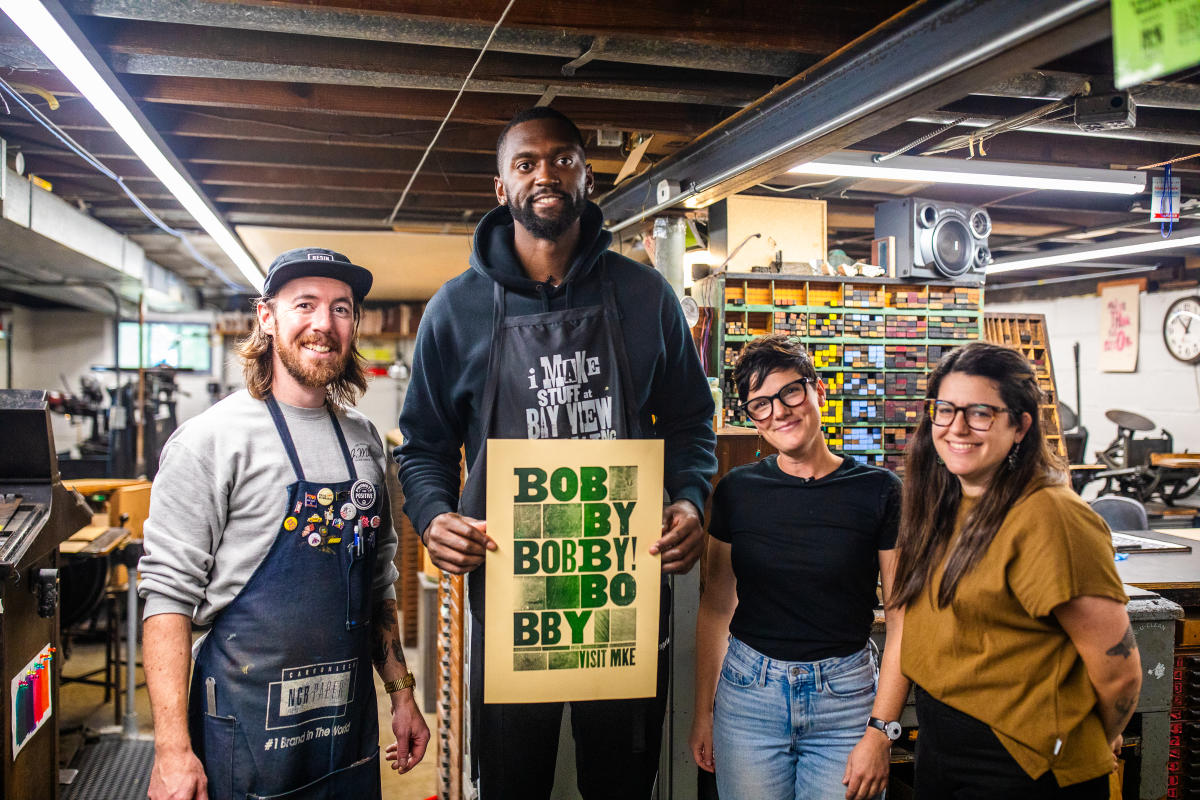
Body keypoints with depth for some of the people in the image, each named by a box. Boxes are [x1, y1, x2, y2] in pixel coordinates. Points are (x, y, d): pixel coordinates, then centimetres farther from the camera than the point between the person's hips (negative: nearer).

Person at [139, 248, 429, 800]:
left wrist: (401, 693, 12)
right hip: (247, 730, -5)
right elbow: (169, 594, -13)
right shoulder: (213, 439, -10)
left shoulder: (364, 440, 7)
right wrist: (173, 749, -18)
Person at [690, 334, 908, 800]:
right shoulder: (736, 491, 0)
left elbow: (903, 620, -6)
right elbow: (716, 607, 6)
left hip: (845, 694, -1)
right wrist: (703, 712, 6)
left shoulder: (878, 491, -7)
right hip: (748, 693, 2)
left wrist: (880, 731, -11)